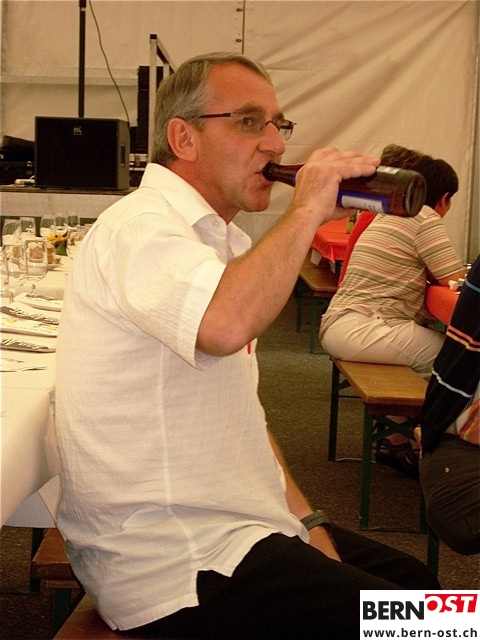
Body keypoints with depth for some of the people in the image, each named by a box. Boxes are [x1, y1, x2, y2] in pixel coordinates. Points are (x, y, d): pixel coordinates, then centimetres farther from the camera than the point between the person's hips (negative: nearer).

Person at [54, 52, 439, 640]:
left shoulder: (217, 240, 16)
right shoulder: (139, 228, -16)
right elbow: (226, 325, -40)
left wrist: (306, 520, 9)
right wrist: (306, 213, -24)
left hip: (232, 528, 10)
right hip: (171, 566, -10)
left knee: (414, 581, 16)